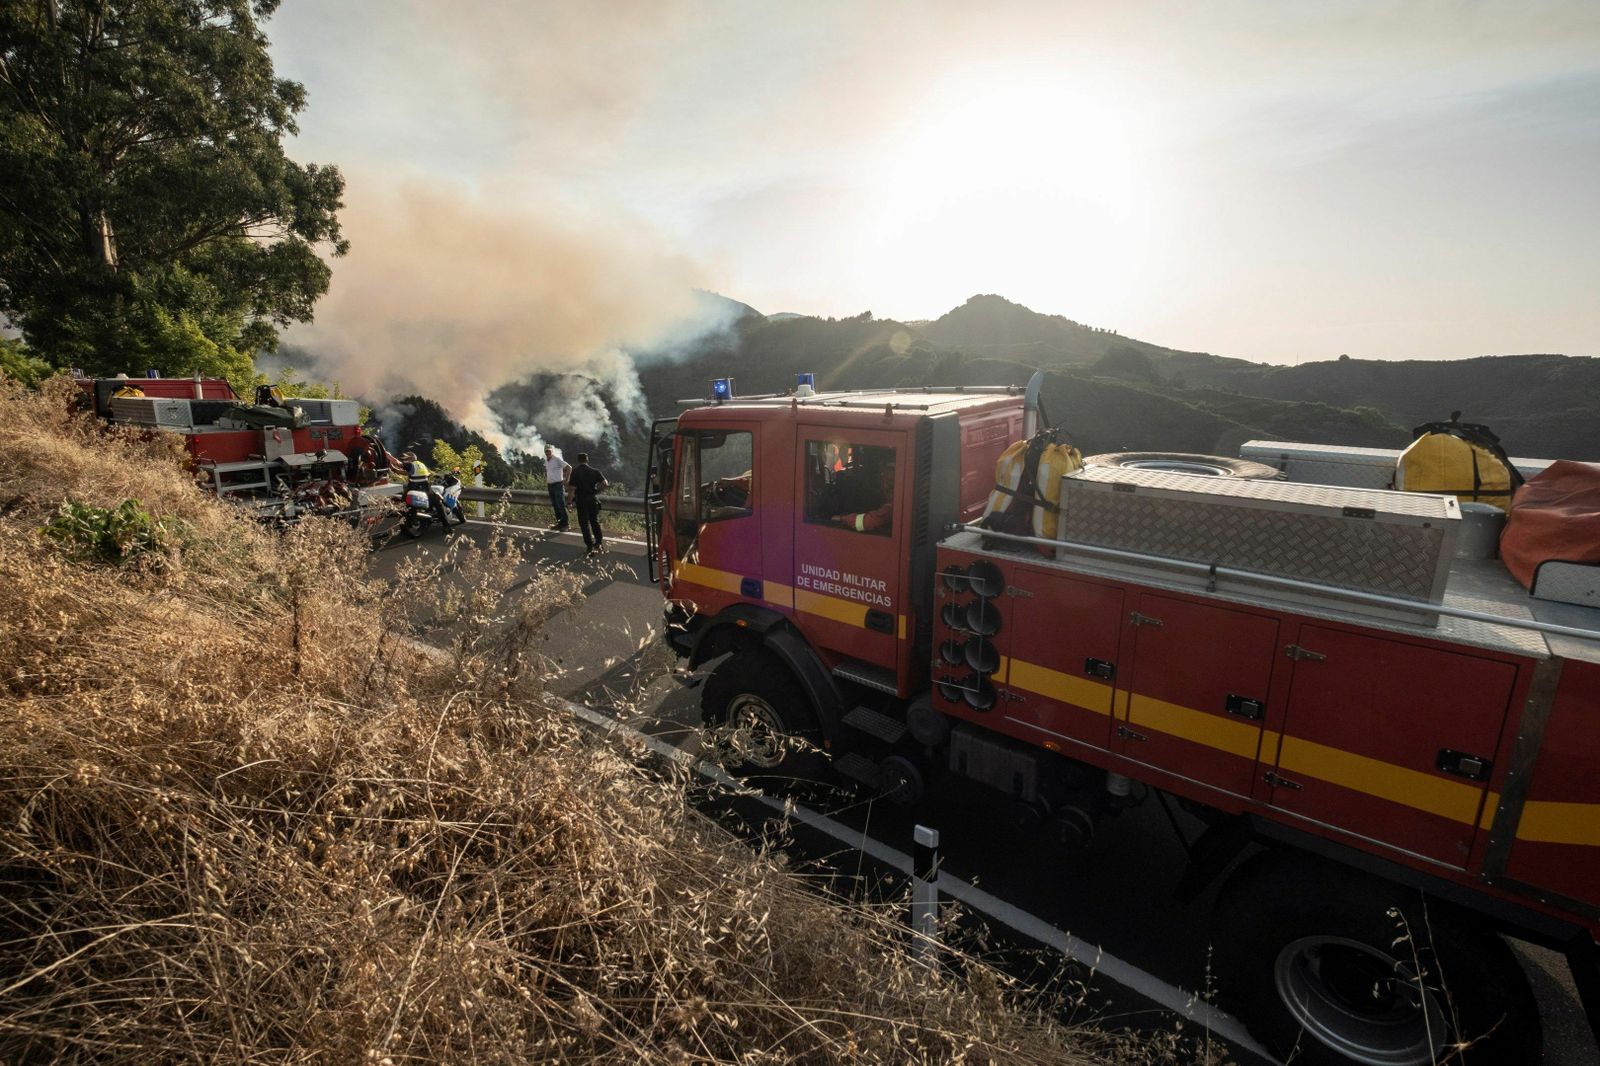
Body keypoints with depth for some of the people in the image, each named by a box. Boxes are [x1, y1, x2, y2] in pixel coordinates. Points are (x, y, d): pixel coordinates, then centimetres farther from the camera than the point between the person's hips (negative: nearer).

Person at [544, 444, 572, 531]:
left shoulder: (557, 459, -11)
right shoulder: (546, 461, 12)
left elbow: (569, 467, -14)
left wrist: (566, 479, -12)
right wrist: (546, 481, 18)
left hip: (558, 485, -8)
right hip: (550, 485, 8)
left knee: (561, 506, -7)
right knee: (555, 506, 10)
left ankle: (564, 525, -5)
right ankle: (559, 522, 17)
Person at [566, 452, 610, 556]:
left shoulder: (575, 472, -8)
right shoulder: (594, 471, 0)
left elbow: (572, 488, -15)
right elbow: (605, 484, -8)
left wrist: (570, 500, -4)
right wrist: (597, 488, 9)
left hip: (581, 500, -3)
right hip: (593, 499, 3)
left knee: (584, 523, 3)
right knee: (595, 521, 18)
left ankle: (590, 547, -3)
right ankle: (598, 543, 27)